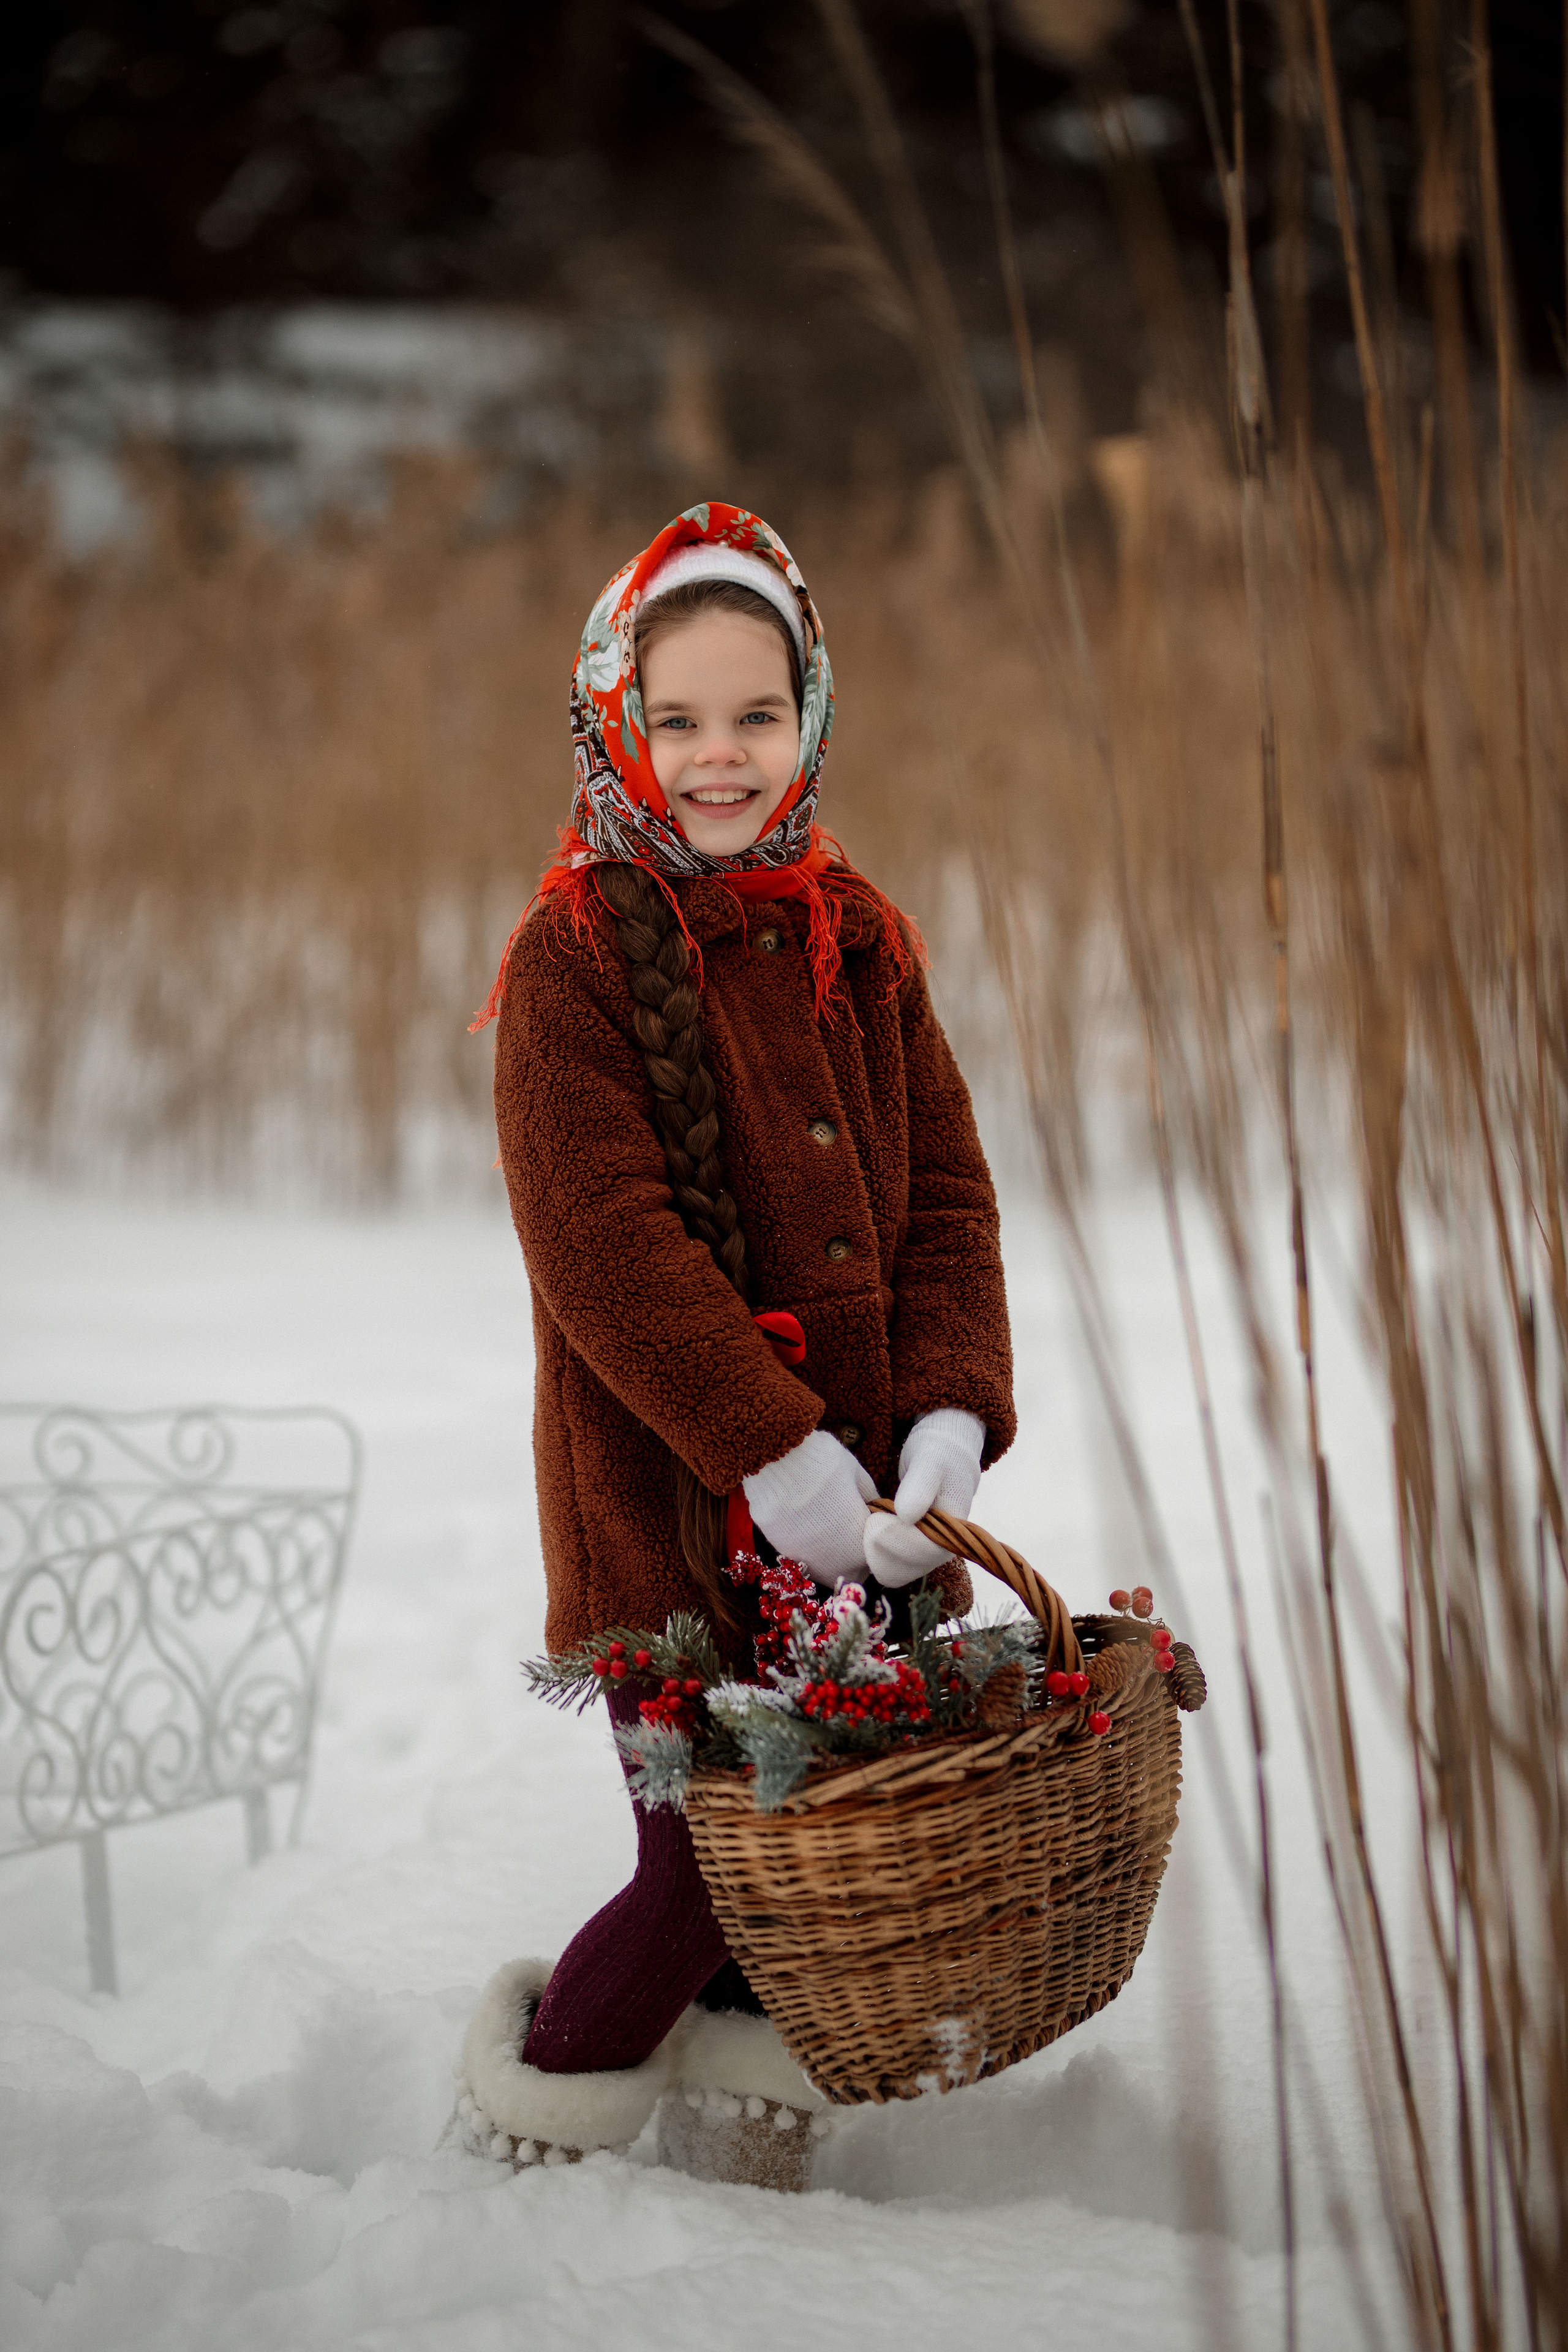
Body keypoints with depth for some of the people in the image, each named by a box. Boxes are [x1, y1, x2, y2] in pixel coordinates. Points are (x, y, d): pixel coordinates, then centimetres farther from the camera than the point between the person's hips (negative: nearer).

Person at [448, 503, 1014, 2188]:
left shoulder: (856, 937, 10)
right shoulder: (571, 958, -7)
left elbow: (943, 1191, 7)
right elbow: (604, 1244, -16)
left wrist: (947, 1410, -9)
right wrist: (775, 1451, -22)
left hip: (854, 1506, 5)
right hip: (667, 1514, -5)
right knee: (714, 1864, -3)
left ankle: (742, 2170, 31)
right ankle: (532, 2119, 24)